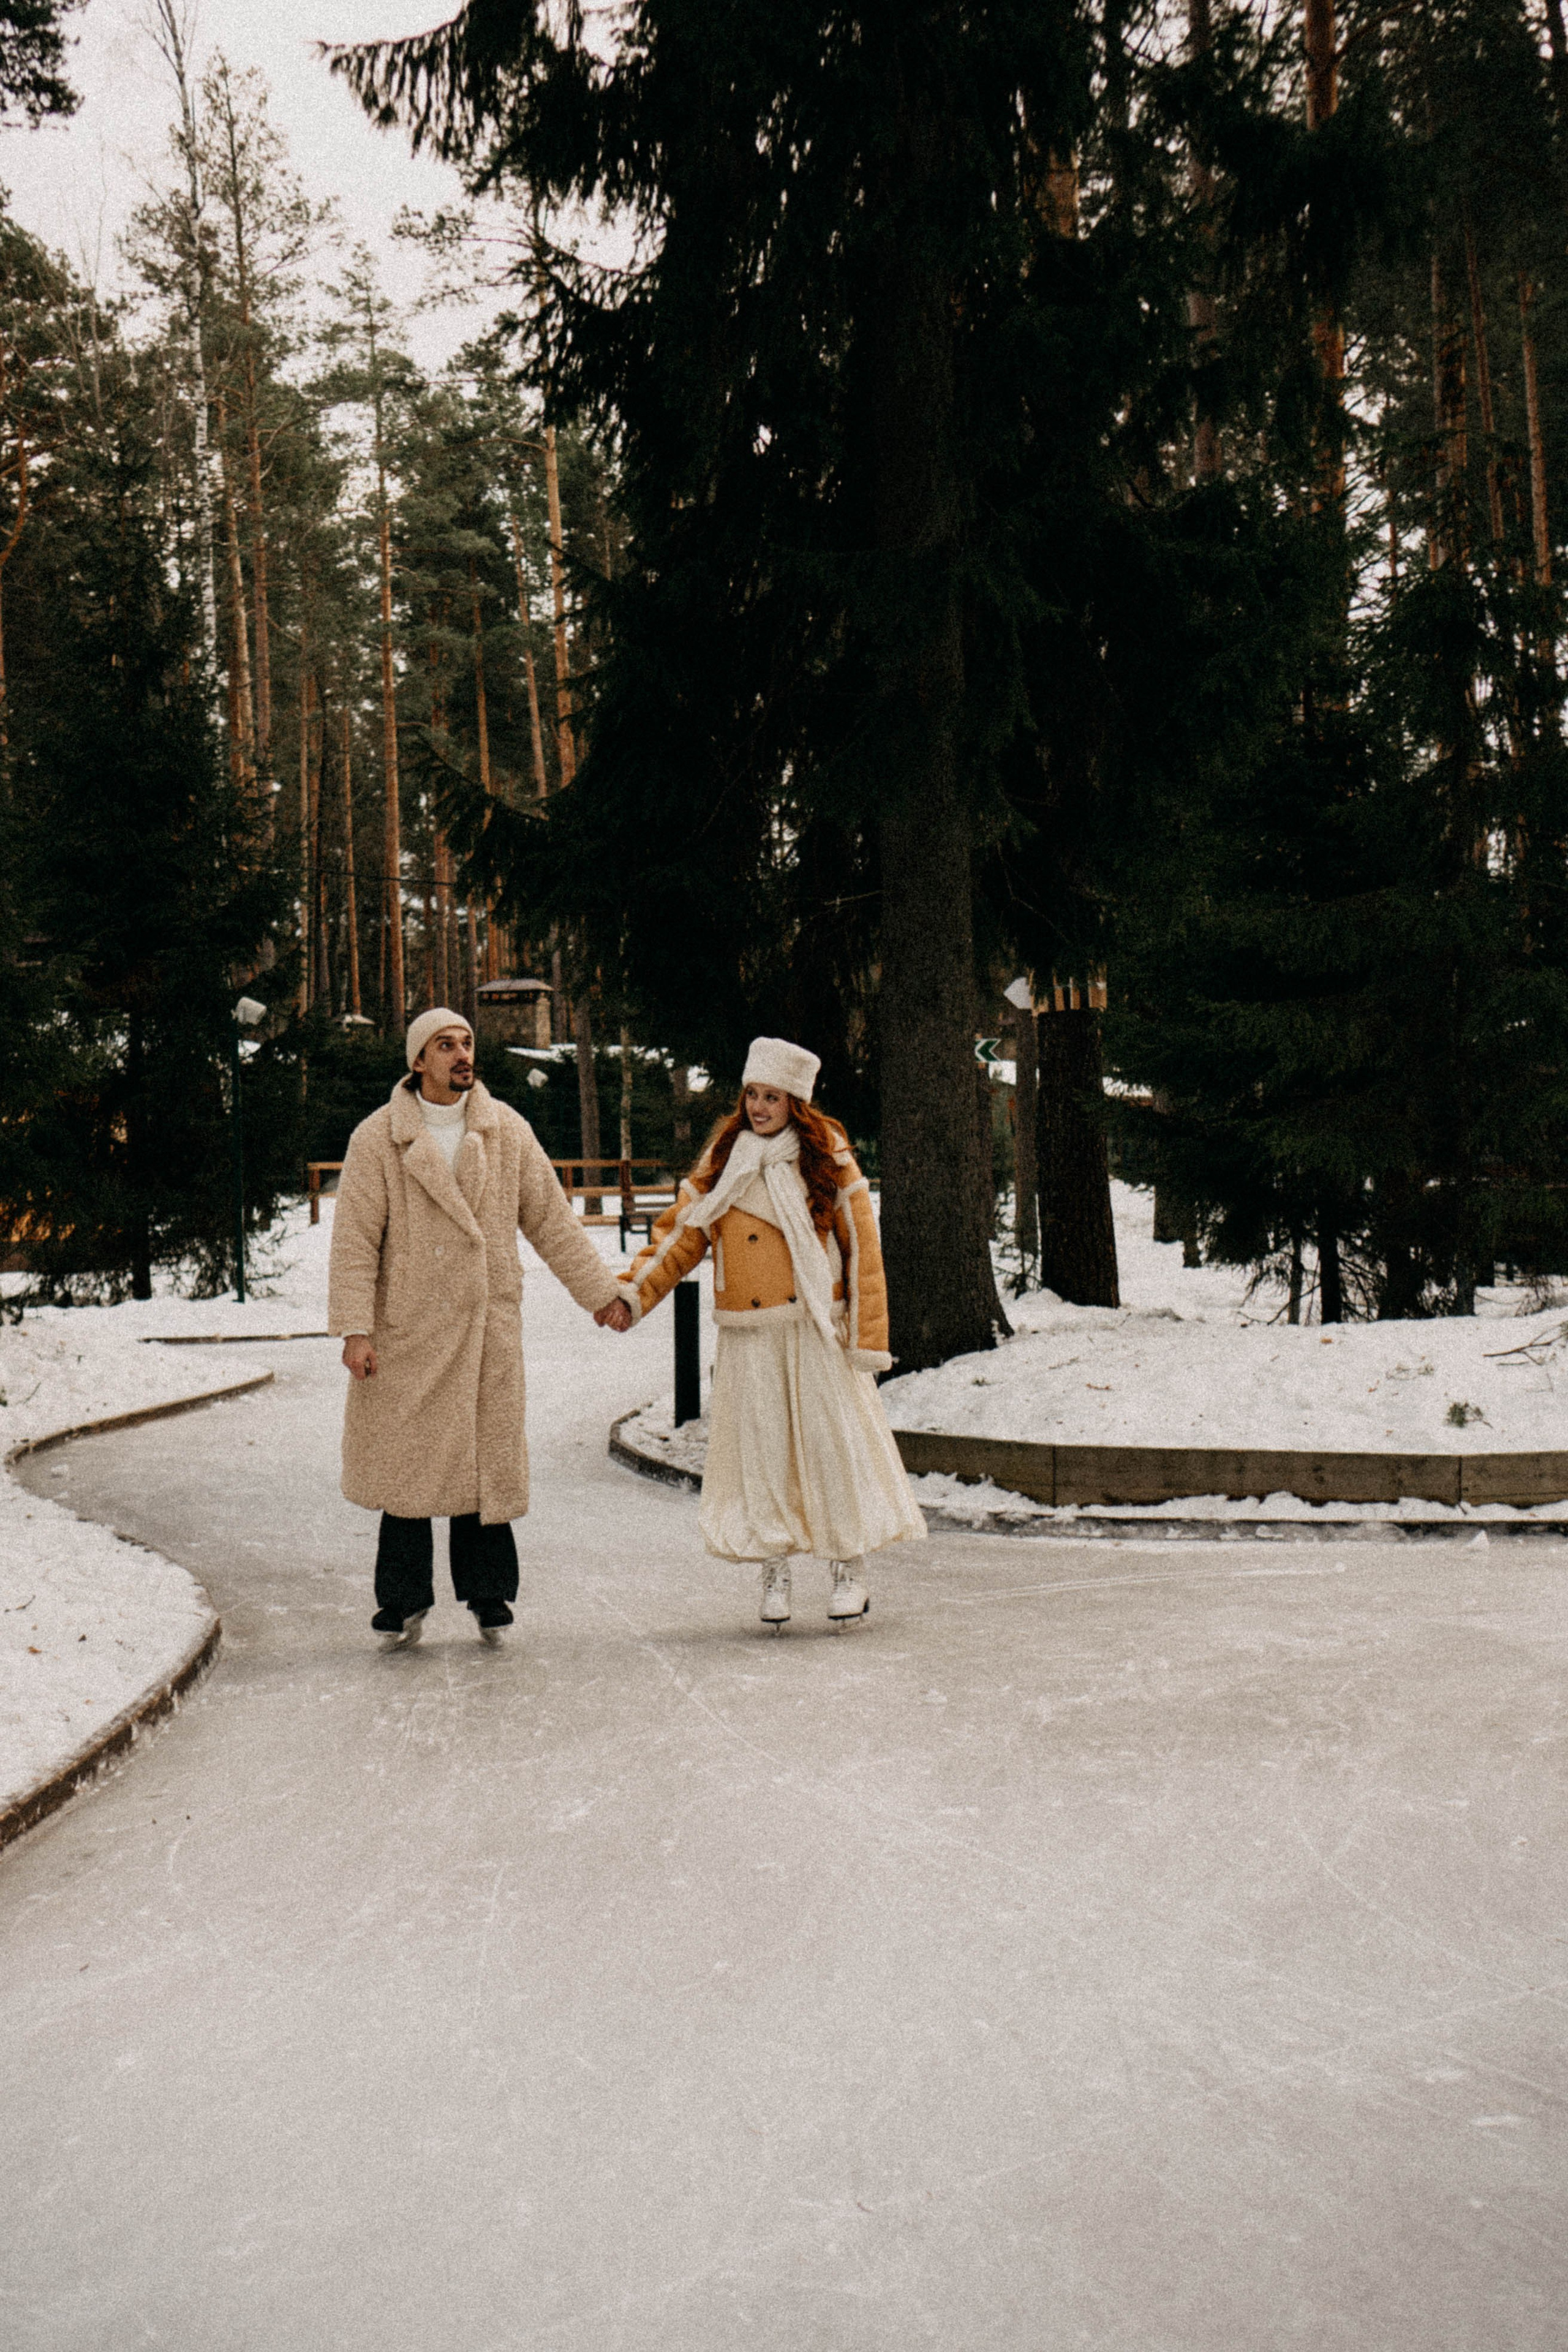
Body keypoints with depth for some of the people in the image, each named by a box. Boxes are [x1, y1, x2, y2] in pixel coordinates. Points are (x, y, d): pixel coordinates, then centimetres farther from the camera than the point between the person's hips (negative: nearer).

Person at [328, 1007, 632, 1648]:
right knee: (405, 1460, 2)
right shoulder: (376, 1139, -3)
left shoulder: (507, 1131, 6)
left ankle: (487, 1592, 20)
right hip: (408, 1328, -2)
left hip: (488, 1327, 2)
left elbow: (550, 1219, 11)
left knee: (487, 1460, 5)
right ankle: (404, 1601, 16)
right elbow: (355, 1241, -5)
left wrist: (600, 1291, 10)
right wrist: (355, 1328, -12)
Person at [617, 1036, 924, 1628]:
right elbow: (681, 1233, 5)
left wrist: (869, 1338, -5)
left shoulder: (829, 1161, 1)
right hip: (749, 1334, 2)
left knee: (832, 1439, -1)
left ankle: (848, 1568, 12)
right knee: (761, 1445, 4)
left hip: (817, 1329, -2)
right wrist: (633, 1291, -8)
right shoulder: (722, 1162, 8)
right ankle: (774, 1570, 15)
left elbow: (862, 1249, 0)